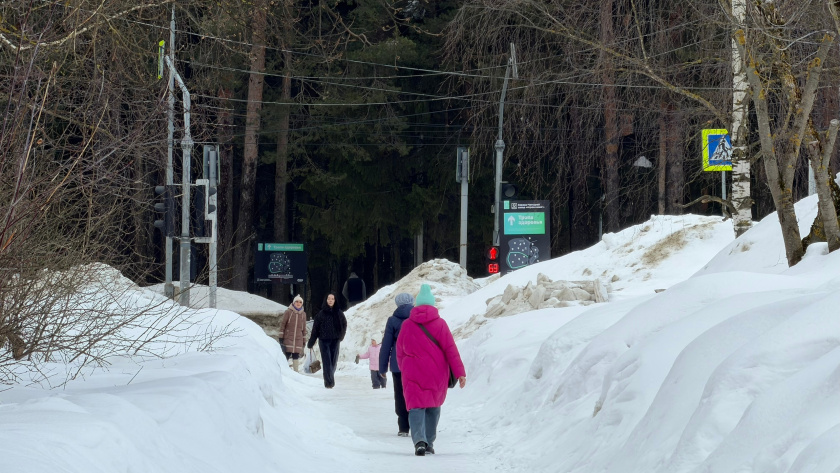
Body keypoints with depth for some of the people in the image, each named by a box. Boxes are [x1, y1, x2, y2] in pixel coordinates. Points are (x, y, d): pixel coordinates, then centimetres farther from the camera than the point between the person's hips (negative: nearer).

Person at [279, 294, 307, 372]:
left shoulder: (303, 314, 9)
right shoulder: (288, 312, -2)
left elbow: (304, 328, 15)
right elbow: (282, 324, -2)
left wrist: (304, 340, 14)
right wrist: (281, 337, -7)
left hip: (298, 339, 3)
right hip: (288, 338, -3)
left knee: (296, 356, 4)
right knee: (286, 356, -8)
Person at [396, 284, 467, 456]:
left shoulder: (407, 325, 2)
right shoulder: (440, 324, -4)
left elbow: (400, 352, 11)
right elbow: (451, 350, -6)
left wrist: (404, 370, 27)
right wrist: (460, 372, -4)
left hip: (413, 375, 0)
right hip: (436, 374, 0)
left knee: (416, 407, -4)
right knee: (433, 407, 16)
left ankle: (419, 440, -26)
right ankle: (429, 443, 19)